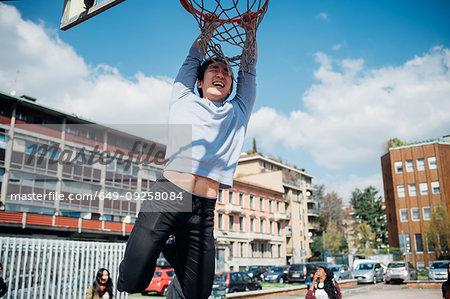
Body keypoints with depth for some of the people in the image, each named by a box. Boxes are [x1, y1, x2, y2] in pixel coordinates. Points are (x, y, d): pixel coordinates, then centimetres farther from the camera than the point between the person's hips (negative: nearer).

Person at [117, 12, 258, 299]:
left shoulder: (238, 112, 22)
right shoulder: (184, 100, 16)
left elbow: (249, 70, 26)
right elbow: (194, 57, 23)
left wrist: (250, 31, 30)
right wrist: (209, 27, 32)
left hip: (204, 210, 3)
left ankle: (174, 251, 31)